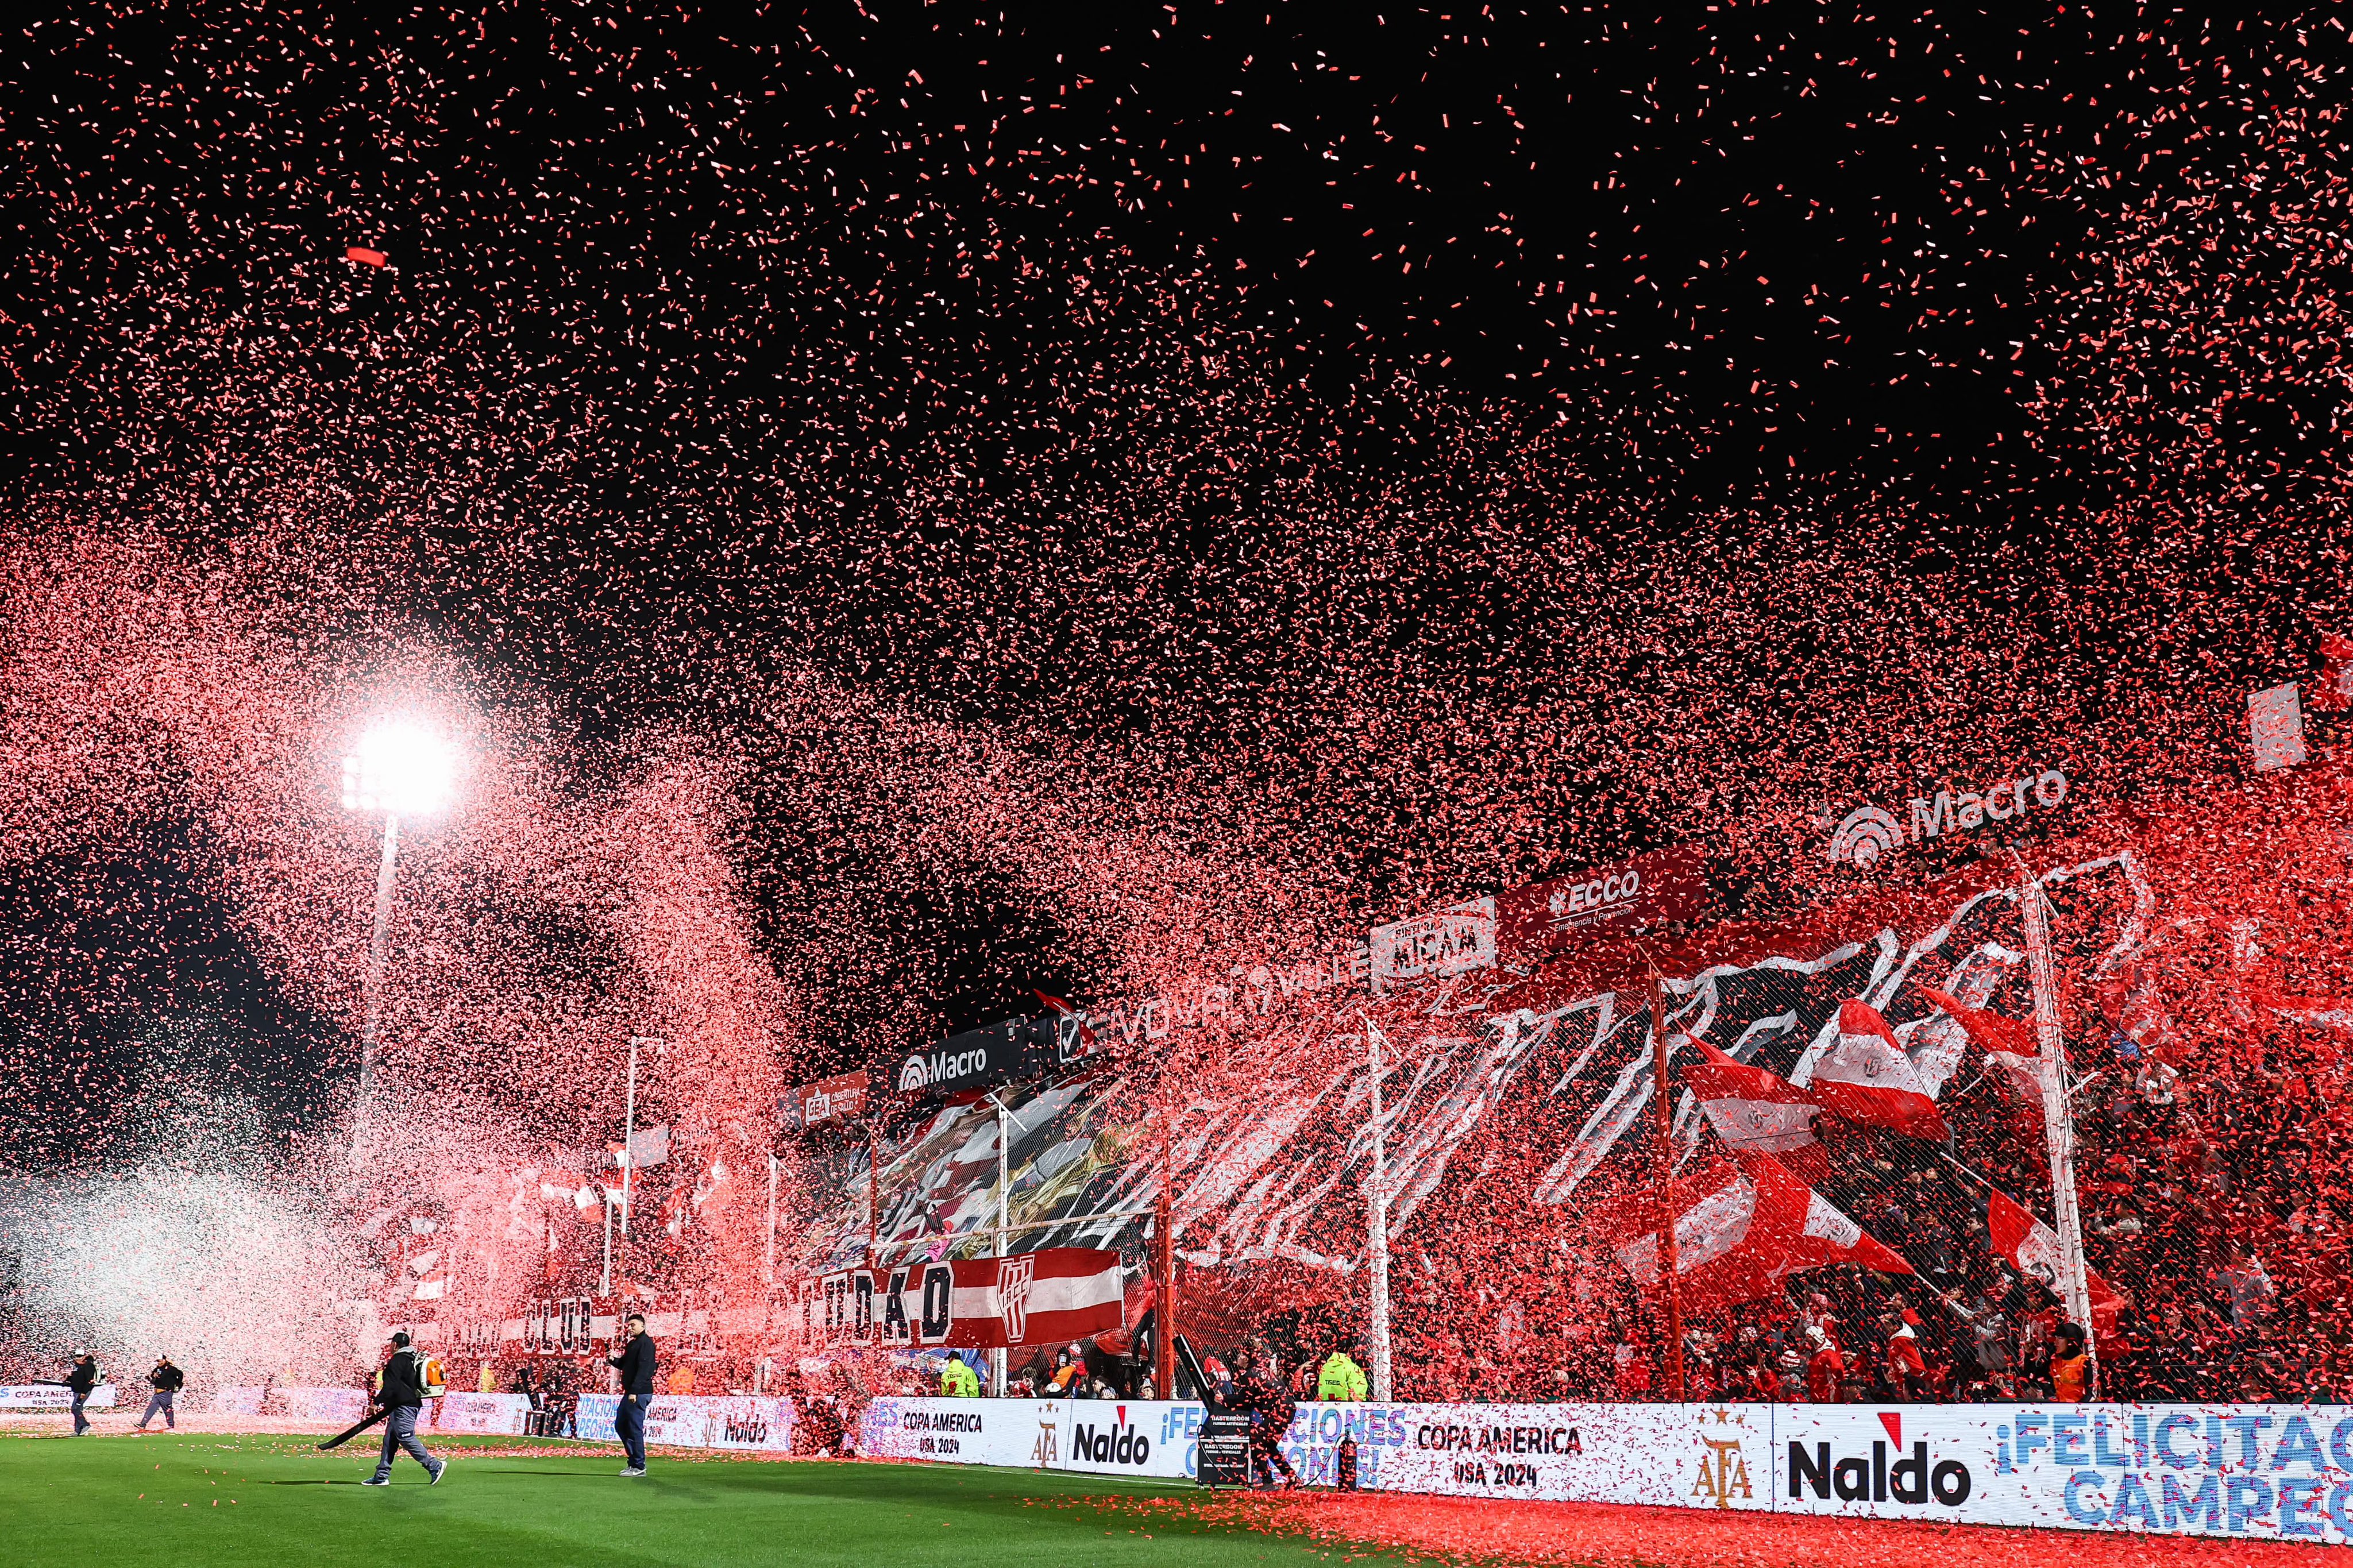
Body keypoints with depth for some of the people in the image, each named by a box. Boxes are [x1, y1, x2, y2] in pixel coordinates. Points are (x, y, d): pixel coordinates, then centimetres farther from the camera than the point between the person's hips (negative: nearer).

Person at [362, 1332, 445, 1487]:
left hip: (403, 1407, -10)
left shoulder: (397, 1361, -12)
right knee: (390, 1440, 11)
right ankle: (382, 1476, 12)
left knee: (406, 1439, -11)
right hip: (413, 1403, 10)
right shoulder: (413, 1359, 18)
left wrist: (377, 1402, -14)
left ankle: (435, 1466, -11)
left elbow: (390, 1387, -19)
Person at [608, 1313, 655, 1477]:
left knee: (635, 1429, -7)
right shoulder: (633, 1343, 18)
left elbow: (643, 1369, -20)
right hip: (631, 1393, 10)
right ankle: (634, 1461, 21)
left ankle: (639, 1467, -1)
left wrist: (634, 1391, -24)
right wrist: (613, 1360, 2)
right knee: (620, 1426, 15)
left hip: (639, 1394, -10)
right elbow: (624, 1364, 23)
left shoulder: (646, 1343, -12)